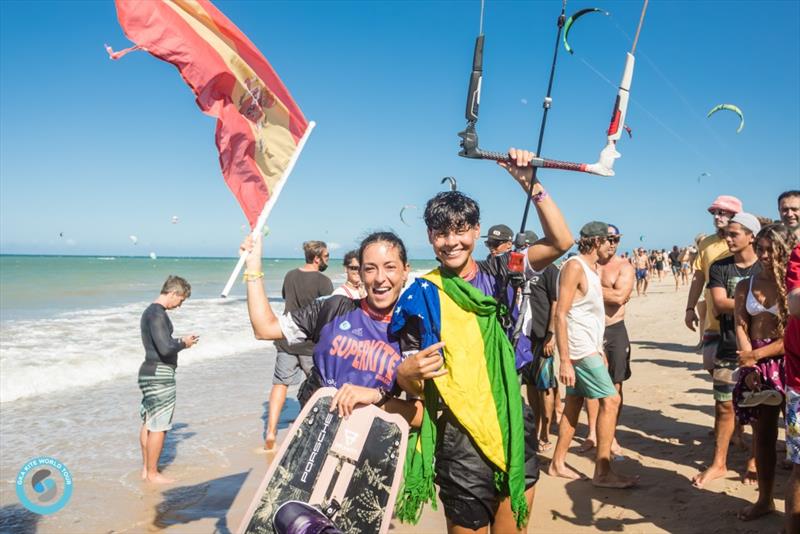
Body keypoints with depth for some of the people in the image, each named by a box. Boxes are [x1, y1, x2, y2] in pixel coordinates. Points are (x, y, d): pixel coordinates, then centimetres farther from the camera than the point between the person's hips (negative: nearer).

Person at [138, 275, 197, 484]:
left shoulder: (149, 312, 14)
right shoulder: (158, 314, -19)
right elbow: (165, 349, -26)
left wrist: (180, 341, 12)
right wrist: (183, 344, -9)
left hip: (149, 372, 10)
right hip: (160, 375, -10)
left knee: (149, 423, 16)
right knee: (158, 426, 0)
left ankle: (146, 469, 26)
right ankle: (153, 473, 10)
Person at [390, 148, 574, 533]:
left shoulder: (498, 274, 1)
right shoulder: (422, 295, -6)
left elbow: (560, 242, -9)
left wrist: (530, 184, -15)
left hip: (514, 423, 3)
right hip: (461, 435, -3)